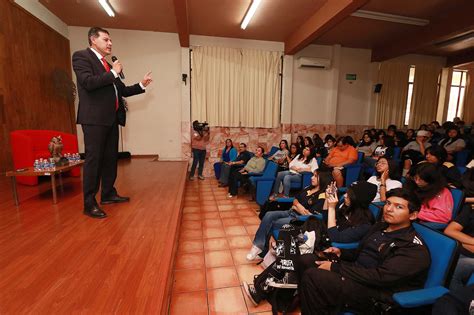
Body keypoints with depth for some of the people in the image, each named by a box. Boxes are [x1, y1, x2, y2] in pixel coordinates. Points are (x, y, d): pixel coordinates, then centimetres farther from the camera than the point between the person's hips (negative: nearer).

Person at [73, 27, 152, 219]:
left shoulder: (108, 65, 21)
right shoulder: (81, 56, 0)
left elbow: (121, 91, 20)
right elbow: (89, 82, -17)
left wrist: (141, 85, 11)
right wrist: (114, 73, -10)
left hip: (111, 118, 8)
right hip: (94, 118, -8)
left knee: (111, 157, 12)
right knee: (93, 159, -6)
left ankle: (108, 194, 25)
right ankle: (89, 204, 3)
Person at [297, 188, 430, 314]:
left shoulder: (415, 248, -14)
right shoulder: (380, 227, 12)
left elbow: (380, 276, -24)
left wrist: (334, 267, -22)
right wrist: (341, 253, 2)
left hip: (376, 293, -8)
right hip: (355, 273, 9)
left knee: (312, 276, -29)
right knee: (305, 261, -5)